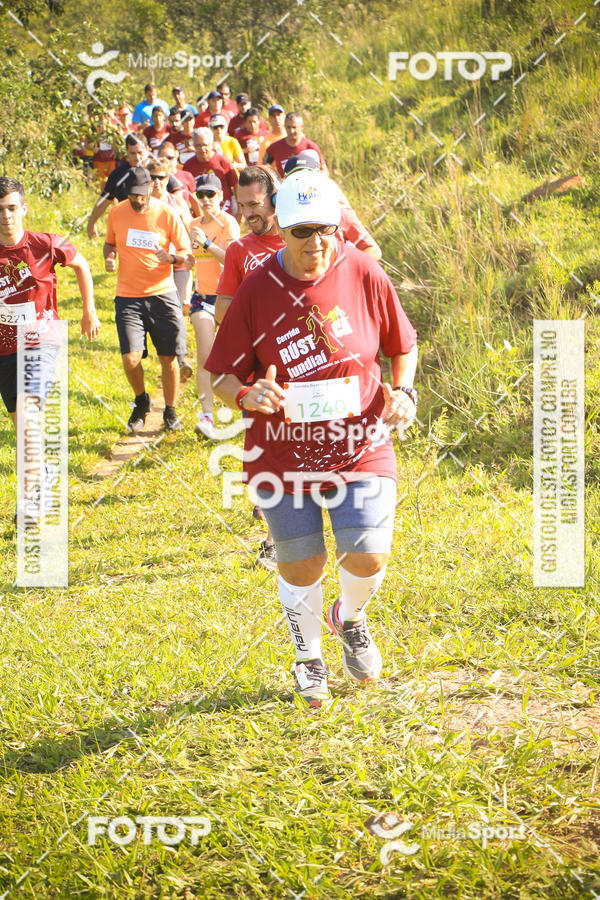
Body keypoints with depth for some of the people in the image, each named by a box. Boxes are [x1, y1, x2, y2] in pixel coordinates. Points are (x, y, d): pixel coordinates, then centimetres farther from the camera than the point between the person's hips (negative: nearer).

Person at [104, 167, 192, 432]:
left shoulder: (167, 214, -4)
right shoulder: (116, 213, 3)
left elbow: (186, 254, 1)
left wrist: (171, 257, -22)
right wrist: (109, 257, -3)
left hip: (162, 294, -1)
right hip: (128, 297, 1)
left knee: (169, 358, 0)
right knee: (130, 358, -12)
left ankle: (170, 412, 20)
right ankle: (141, 401, 18)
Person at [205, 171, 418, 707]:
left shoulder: (365, 276, -5)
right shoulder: (257, 290, -9)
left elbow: (403, 346, 10)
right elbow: (221, 376, -4)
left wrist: (402, 391, -8)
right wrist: (246, 395, -26)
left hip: (360, 447, 0)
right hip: (283, 455, 0)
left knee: (370, 557, -9)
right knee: (300, 565, 7)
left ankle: (351, 618, 29)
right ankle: (309, 657, 36)